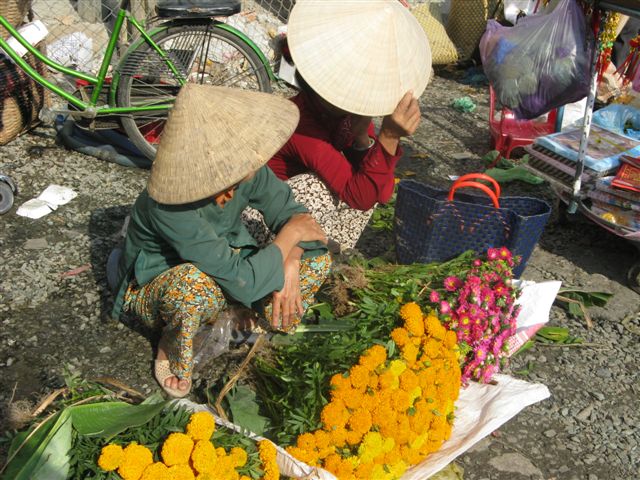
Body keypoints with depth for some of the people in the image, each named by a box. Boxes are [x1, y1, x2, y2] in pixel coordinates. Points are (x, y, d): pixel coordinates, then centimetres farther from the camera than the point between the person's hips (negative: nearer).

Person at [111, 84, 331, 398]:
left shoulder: (248, 170, -23)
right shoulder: (169, 209, -39)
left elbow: (289, 212, -8)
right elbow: (243, 280, -39)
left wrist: (289, 268, -25)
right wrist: (290, 235, -26)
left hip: (220, 269, 5)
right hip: (155, 287, -5)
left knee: (317, 260, -11)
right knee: (194, 285, -42)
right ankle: (174, 352, -10)